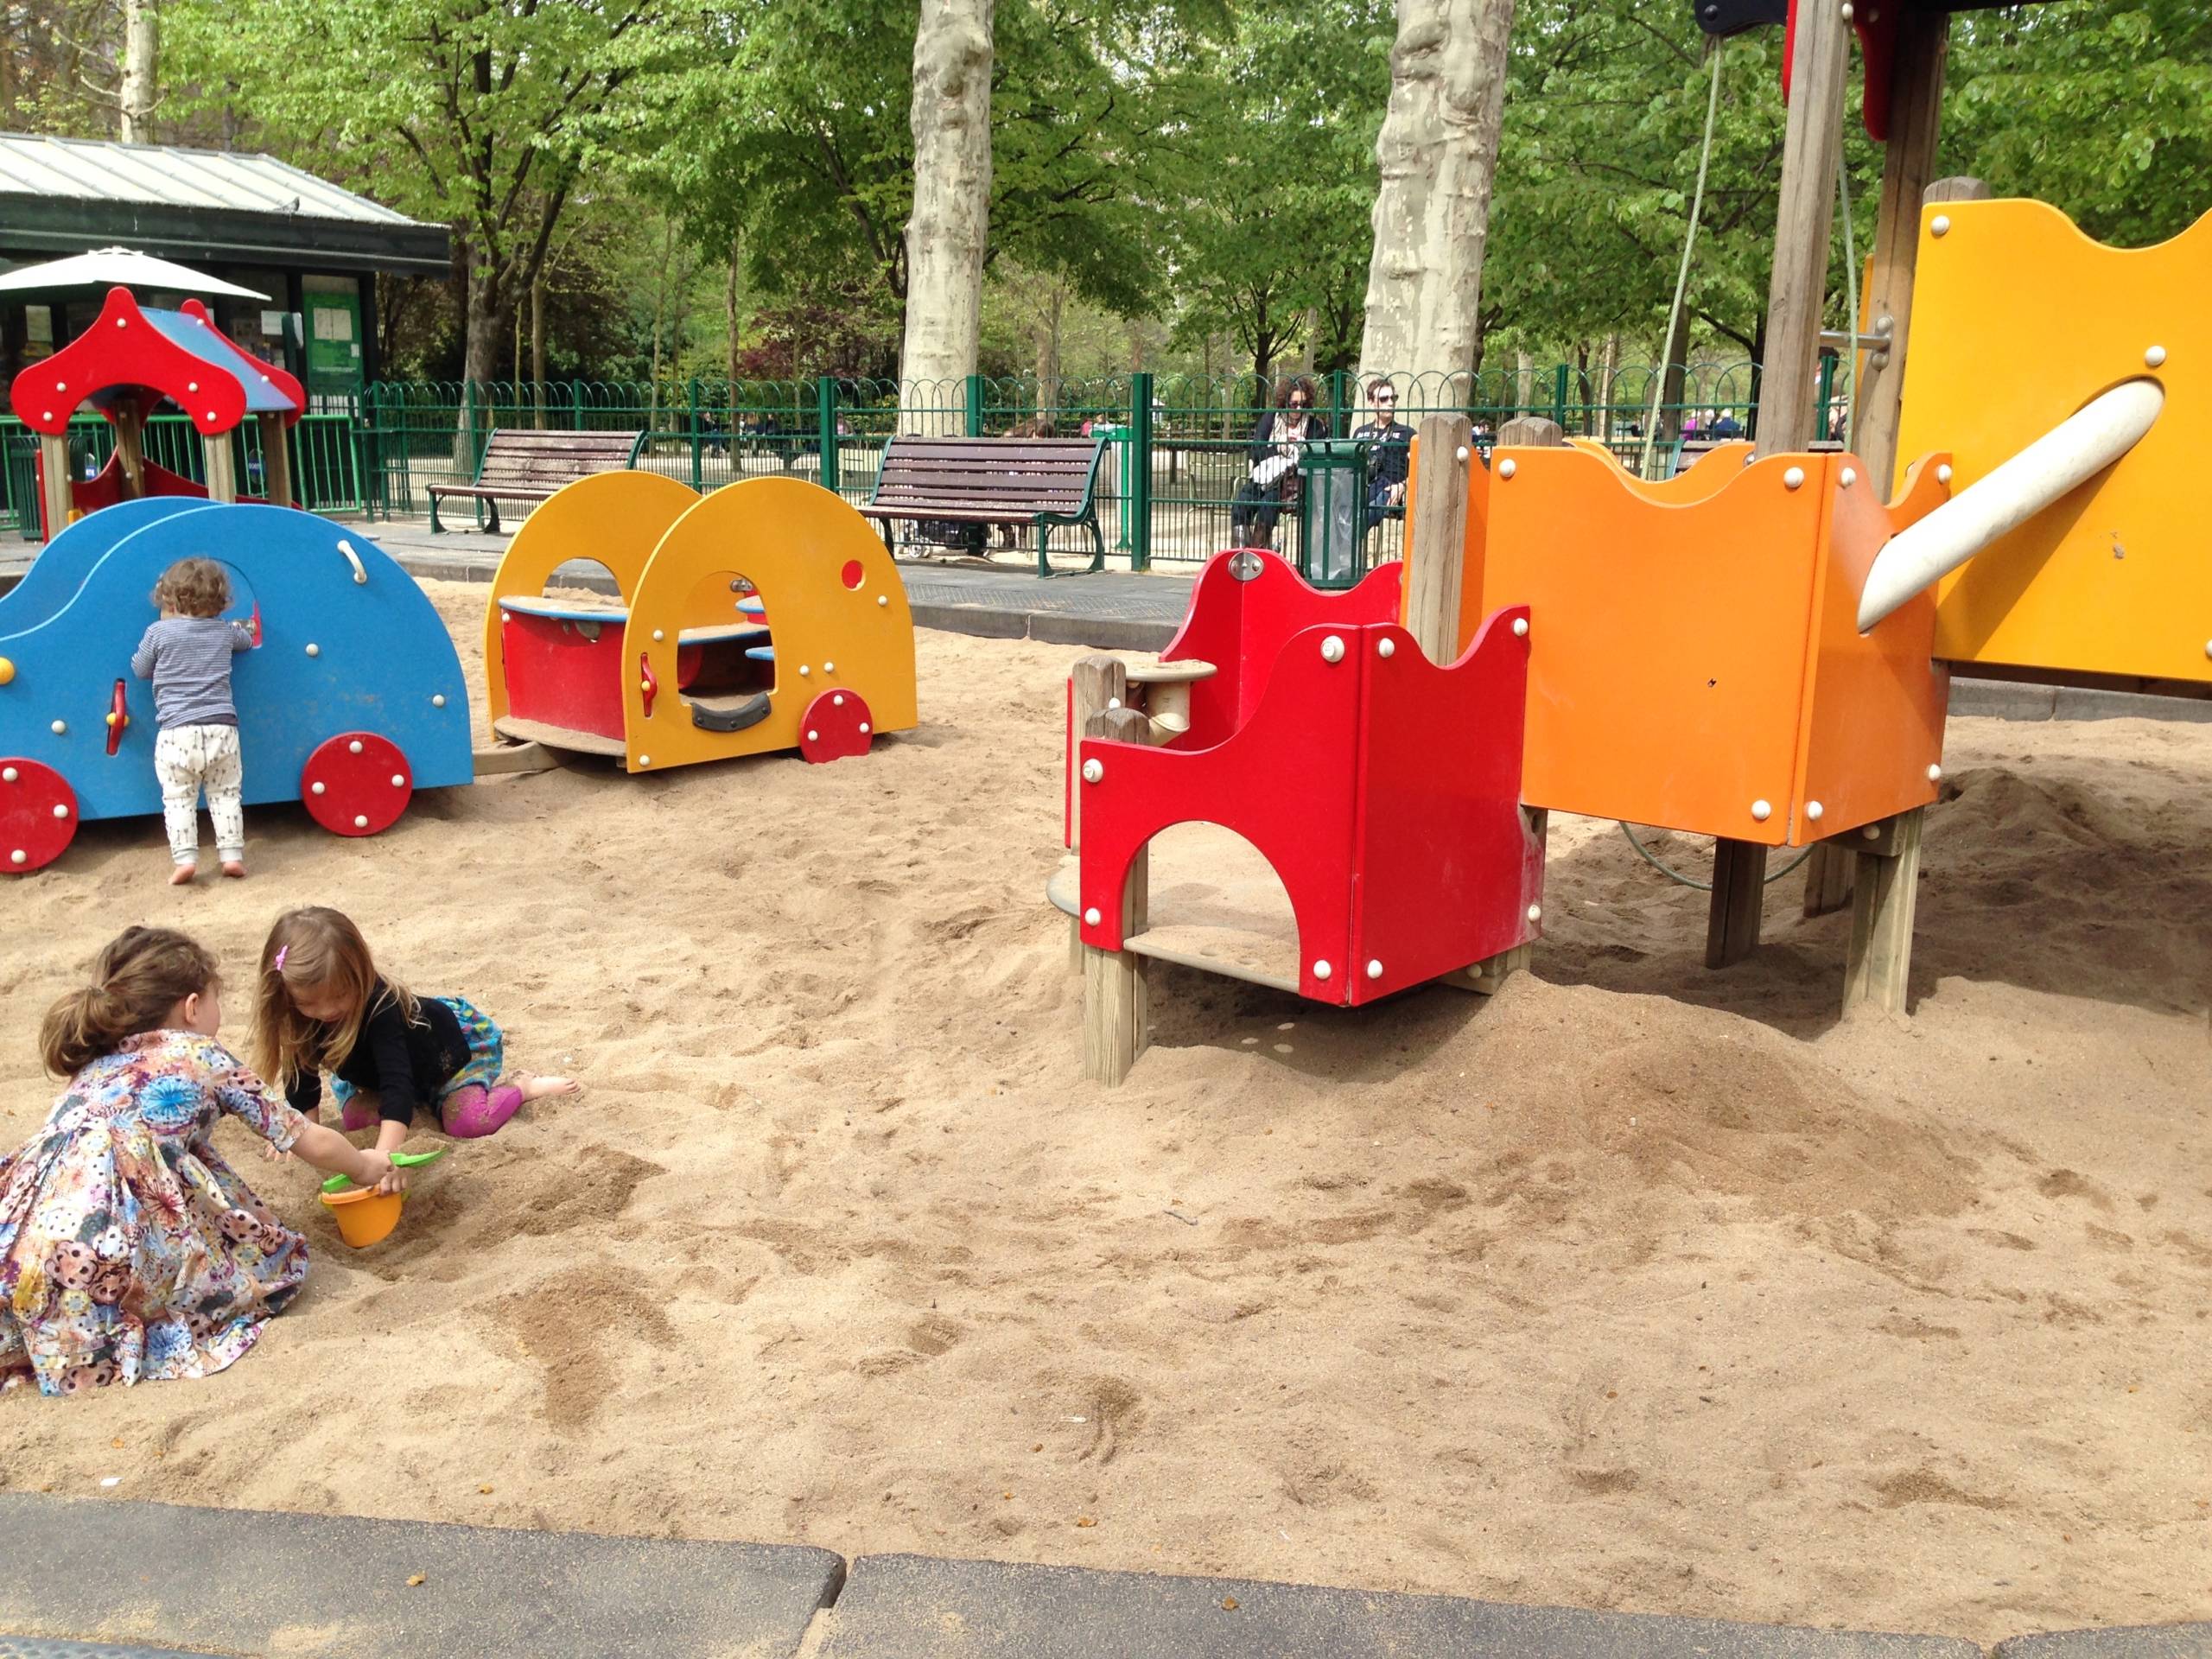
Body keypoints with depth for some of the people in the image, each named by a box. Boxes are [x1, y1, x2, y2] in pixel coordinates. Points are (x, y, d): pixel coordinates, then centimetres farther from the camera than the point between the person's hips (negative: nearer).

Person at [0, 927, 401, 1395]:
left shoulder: (94, 1066, 29)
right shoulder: (204, 1057, 16)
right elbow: (314, 1143, 23)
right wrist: (365, 1167, 42)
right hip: (115, 1246, -5)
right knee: (276, 1258, 15)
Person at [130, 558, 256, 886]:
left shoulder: (158, 632, 0)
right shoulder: (225, 632, 10)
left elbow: (140, 669, 13)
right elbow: (247, 640, 32)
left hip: (177, 732, -3)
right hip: (222, 729, 3)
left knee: (178, 798, 4)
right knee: (225, 795, 11)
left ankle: (185, 858, -6)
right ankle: (232, 854, 4)